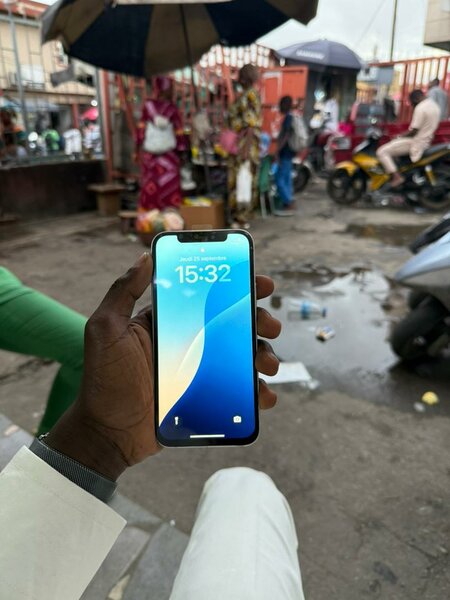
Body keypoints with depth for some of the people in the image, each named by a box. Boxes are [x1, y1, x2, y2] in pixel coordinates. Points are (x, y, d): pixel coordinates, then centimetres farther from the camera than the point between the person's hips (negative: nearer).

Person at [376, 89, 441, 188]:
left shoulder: (420, 108, -18)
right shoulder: (434, 106, 13)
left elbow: (414, 131, -21)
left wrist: (399, 136, -6)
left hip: (416, 142, -11)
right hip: (425, 141, 11)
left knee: (382, 152, -14)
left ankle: (396, 177, -23)